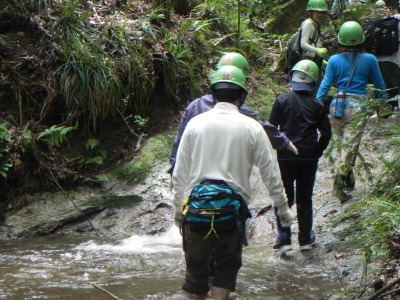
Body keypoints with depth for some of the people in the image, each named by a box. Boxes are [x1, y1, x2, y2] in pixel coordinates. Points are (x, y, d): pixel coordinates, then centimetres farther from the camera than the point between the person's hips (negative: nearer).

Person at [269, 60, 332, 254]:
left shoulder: (282, 101, -5)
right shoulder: (317, 105, 0)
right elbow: (326, 133, 2)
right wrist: (317, 152, 14)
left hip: (286, 157, -2)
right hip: (309, 158, 2)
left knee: (284, 197, 5)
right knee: (305, 198, 12)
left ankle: (283, 239, -3)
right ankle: (305, 239, 16)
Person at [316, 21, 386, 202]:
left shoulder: (334, 60, 3)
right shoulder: (369, 60, 0)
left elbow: (325, 85, -1)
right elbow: (379, 85, 9)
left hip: (337, 106, 3)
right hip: (357, 106, -3)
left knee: (343, 145, 18)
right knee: (349, 147, -4)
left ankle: (349, 180, 27)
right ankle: (339, 184, -15)